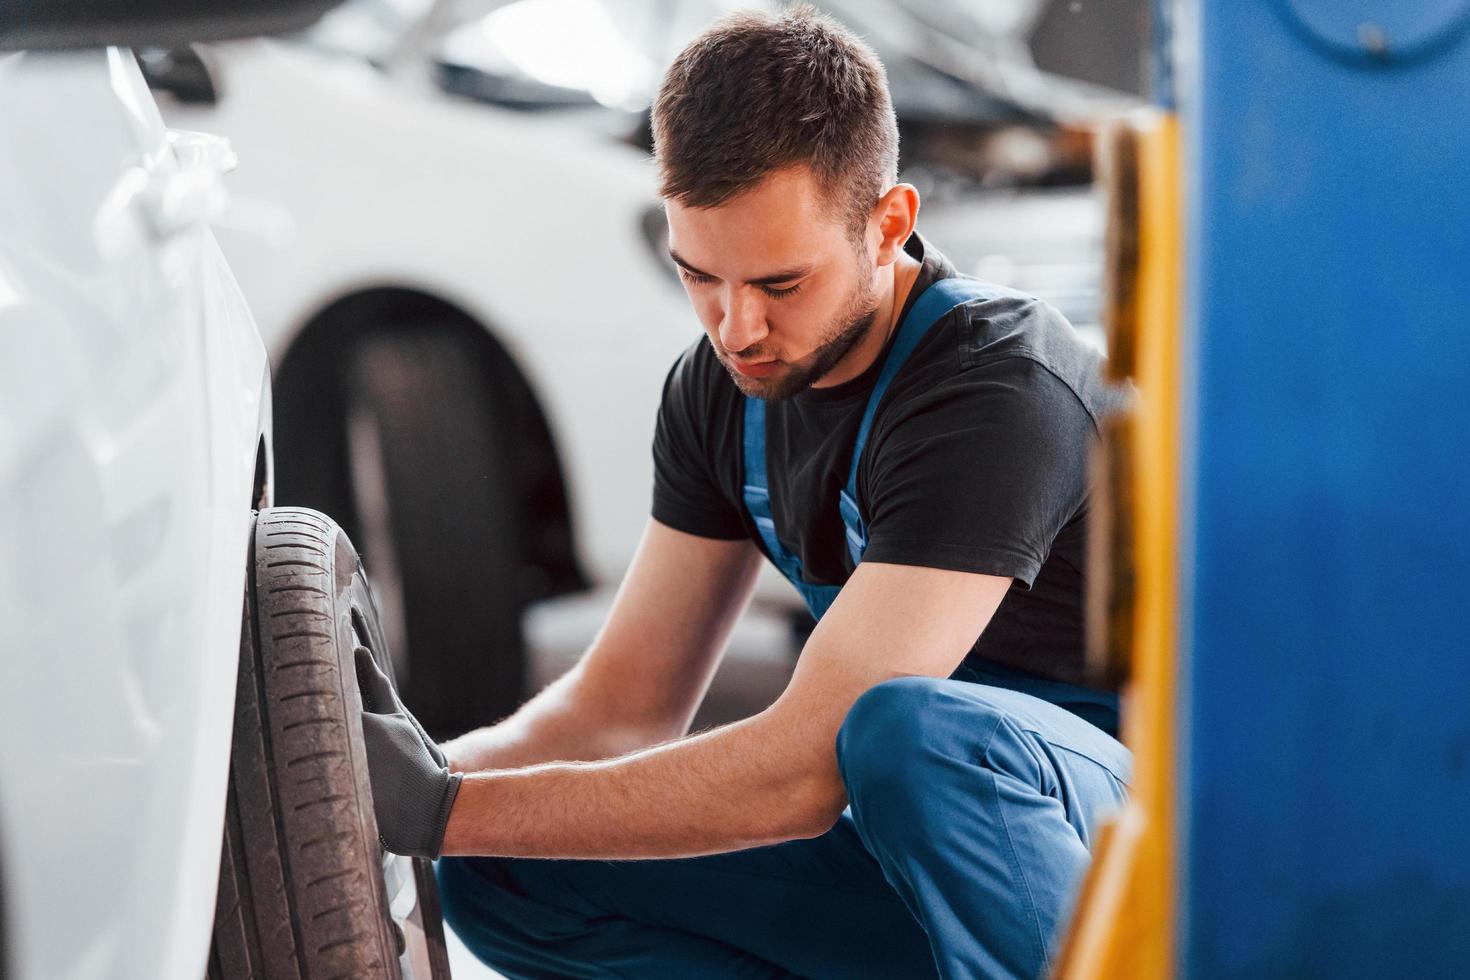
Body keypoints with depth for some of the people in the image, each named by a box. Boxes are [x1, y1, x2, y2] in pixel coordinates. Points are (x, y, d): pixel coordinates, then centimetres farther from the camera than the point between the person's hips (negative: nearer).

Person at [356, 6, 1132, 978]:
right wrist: (415, 778, -16)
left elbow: (804, 768, -30)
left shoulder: (1002, 392, -25)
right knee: (500, 878, -6)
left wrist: (451, 810, -29)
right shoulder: (722, 388, 1)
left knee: (911, 729, -39)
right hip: (943, 845, 7)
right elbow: (626, 704, 4)